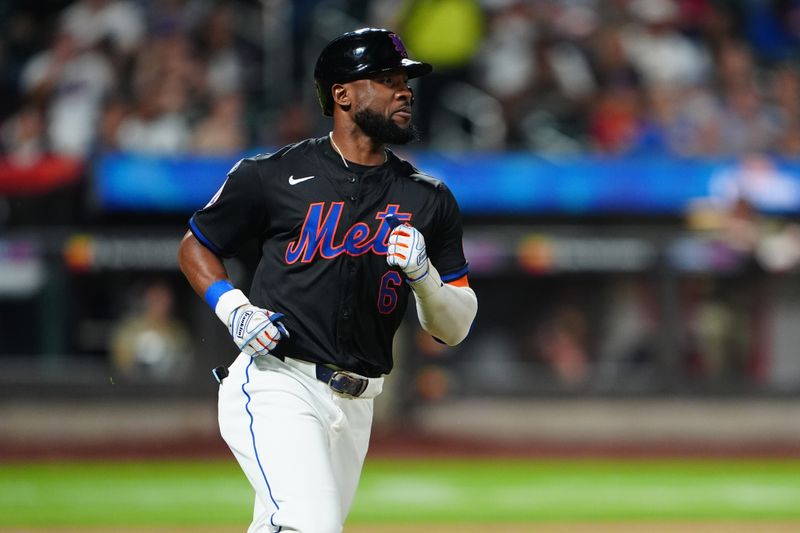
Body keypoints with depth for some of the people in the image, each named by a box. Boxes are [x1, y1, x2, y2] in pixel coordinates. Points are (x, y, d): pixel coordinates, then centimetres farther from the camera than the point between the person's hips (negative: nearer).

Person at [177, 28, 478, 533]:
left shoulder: (429, 201, 9)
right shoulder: (273, 175, -1)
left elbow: (455, 329, 10)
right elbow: (195, 247, 13)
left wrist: (422, 274, -10)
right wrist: (232, 307, -6)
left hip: (355, 409, 5)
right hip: (277, 383, -5)